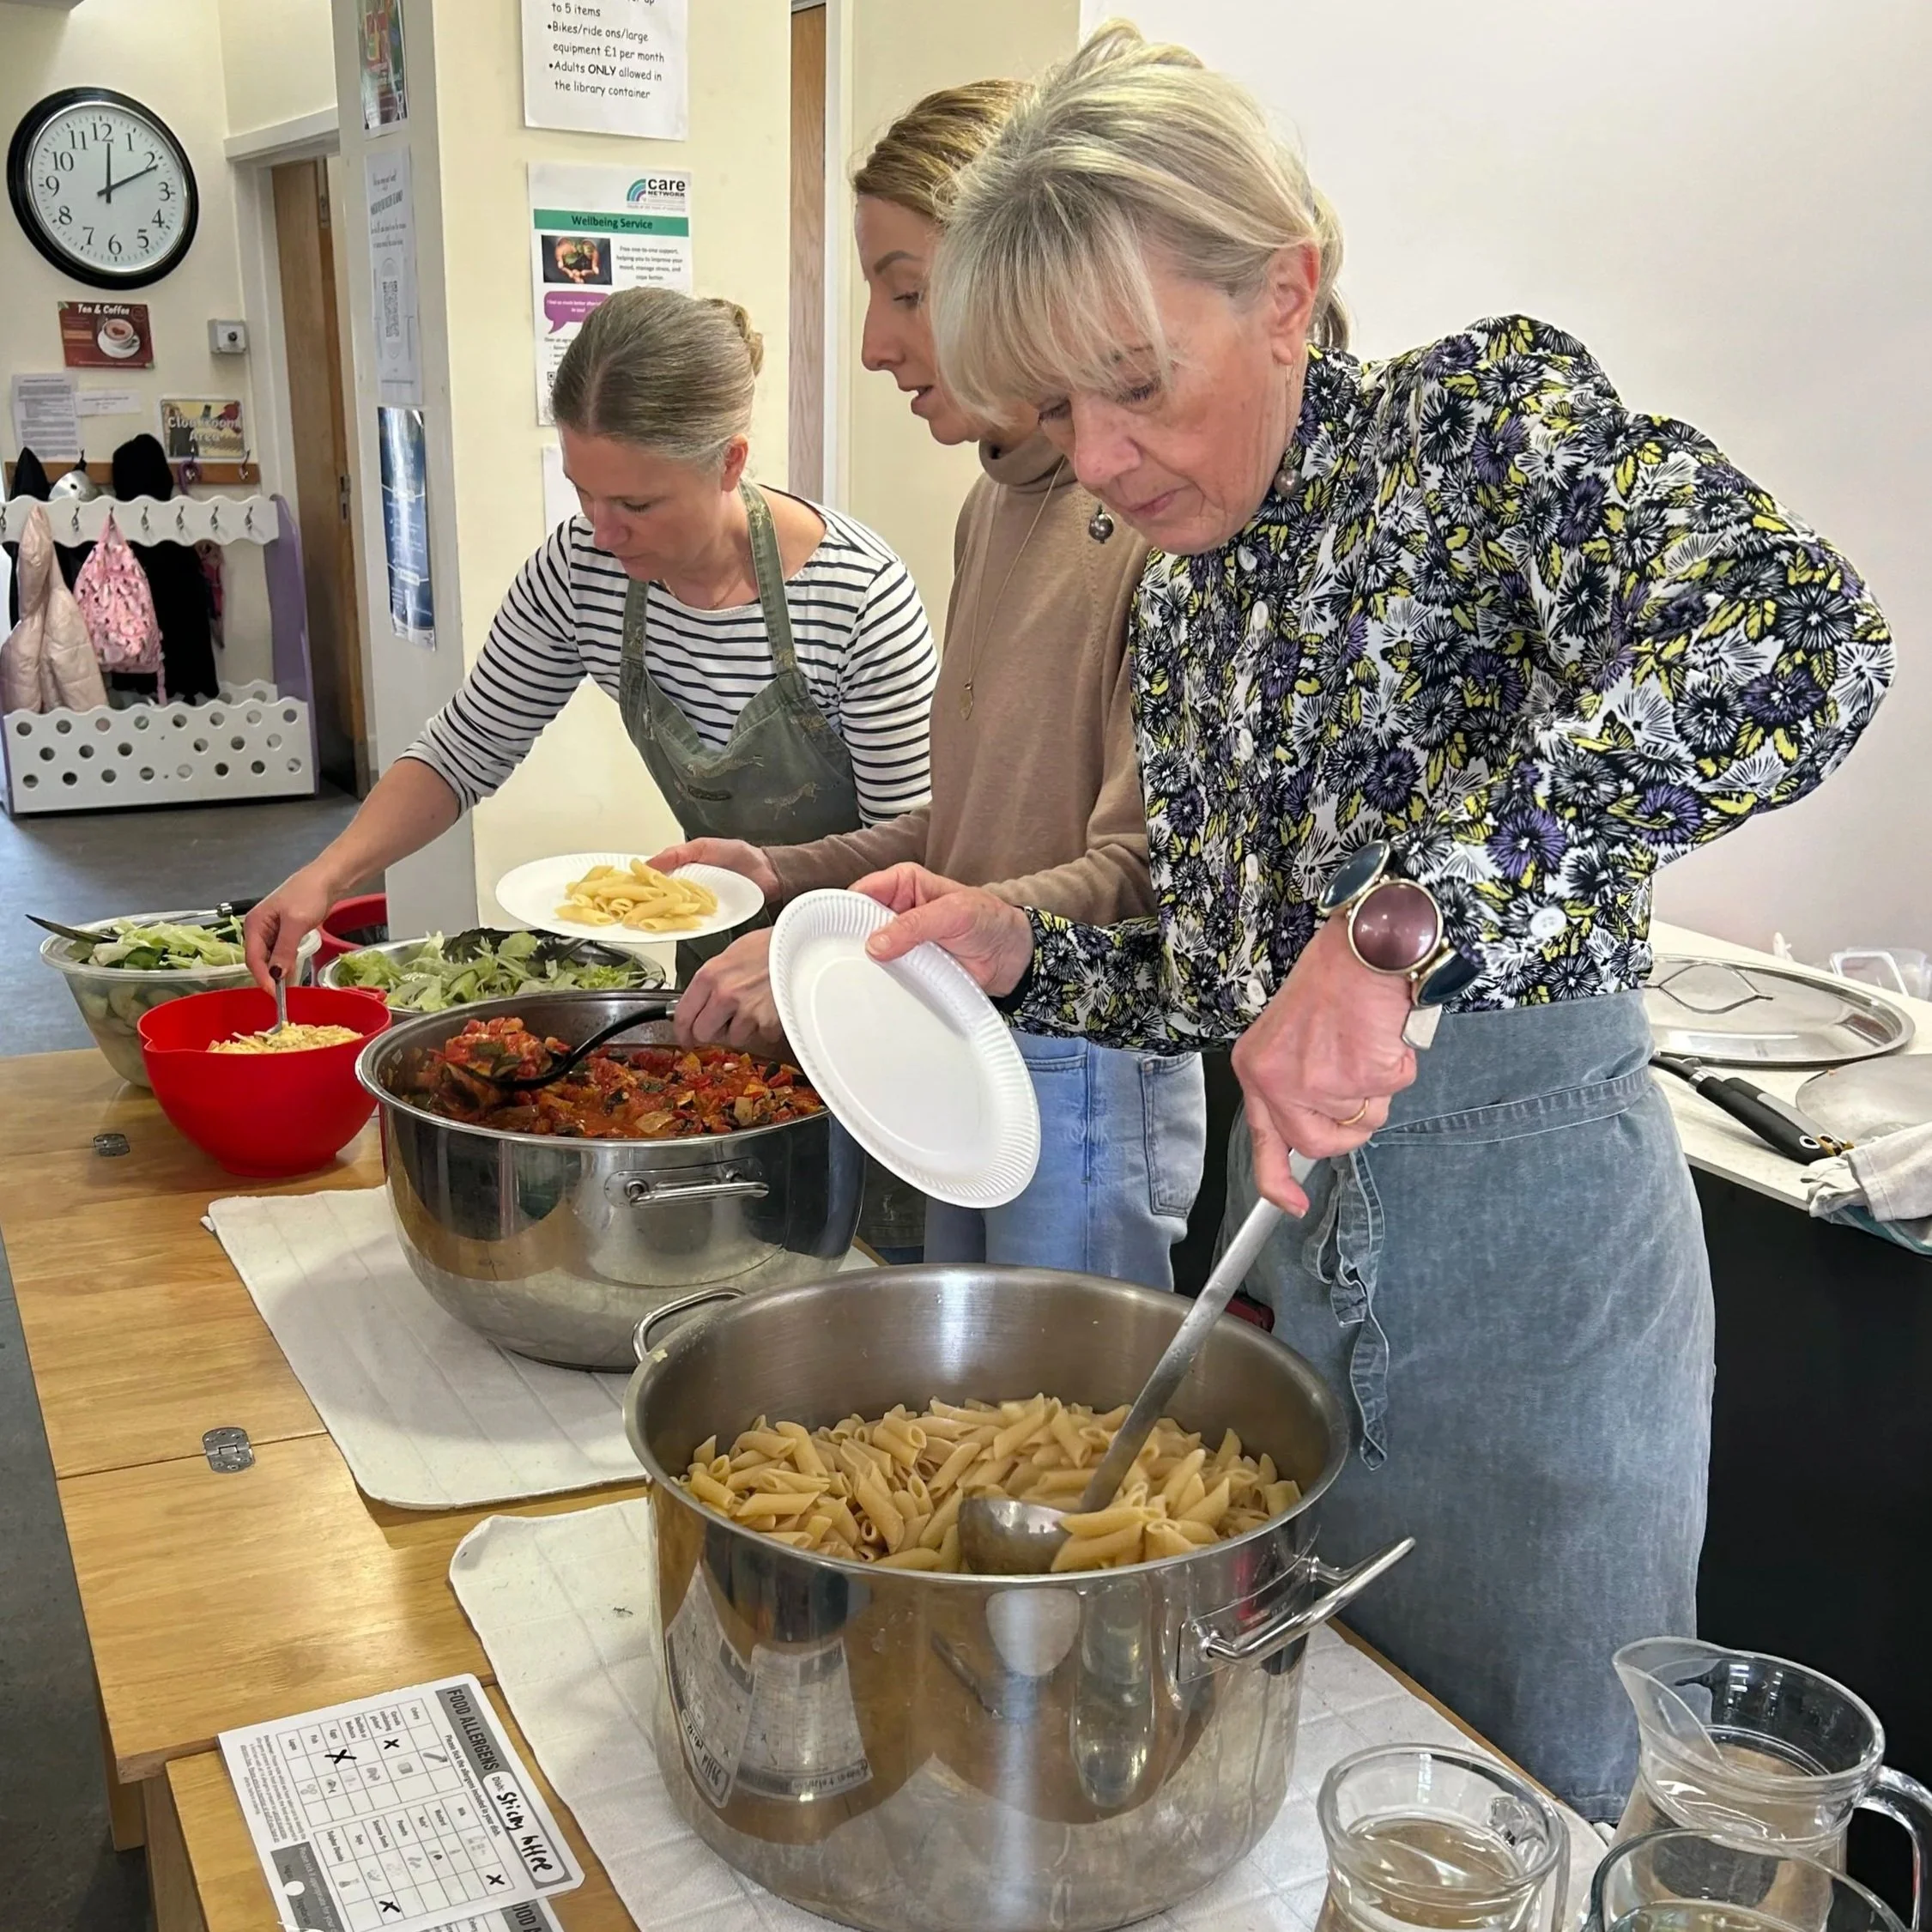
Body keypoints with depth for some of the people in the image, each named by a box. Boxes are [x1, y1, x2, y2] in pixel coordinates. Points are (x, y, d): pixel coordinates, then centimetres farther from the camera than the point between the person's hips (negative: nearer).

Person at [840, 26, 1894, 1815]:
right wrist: (1023, 951, -5)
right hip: (1293, 1235, 6)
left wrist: (1405, 908, -39)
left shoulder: (1483, 415, -12)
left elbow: (1796, 642, -32)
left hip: (1528, 1243, -6)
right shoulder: (1179, 597, 7)